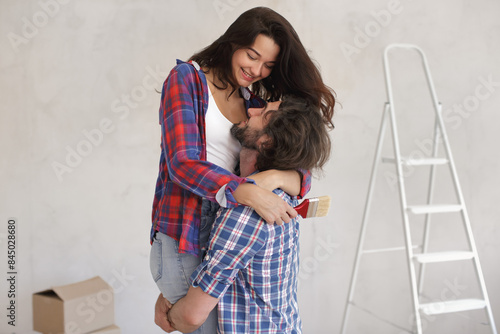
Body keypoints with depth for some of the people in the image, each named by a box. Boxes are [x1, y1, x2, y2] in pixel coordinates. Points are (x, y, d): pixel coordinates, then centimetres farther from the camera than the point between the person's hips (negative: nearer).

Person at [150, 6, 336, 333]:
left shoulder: (256, 104, 13)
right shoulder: (186, 78, 0)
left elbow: (303, 177, 5)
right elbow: (183, 163, -14)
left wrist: (275, 177, -18)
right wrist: (250, 193, -26)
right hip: (184, 240, -5)